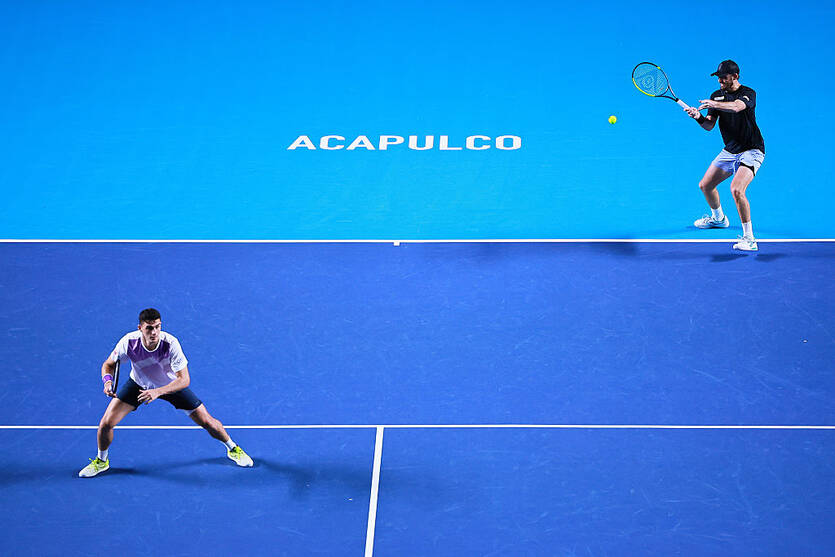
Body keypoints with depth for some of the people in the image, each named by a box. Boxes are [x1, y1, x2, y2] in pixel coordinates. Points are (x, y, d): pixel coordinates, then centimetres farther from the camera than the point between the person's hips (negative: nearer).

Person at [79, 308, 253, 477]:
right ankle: (101, 461, 22)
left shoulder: (170, 343, -36)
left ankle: (232, 448, 31)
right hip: (139, 385, 1)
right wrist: (108, 380, -35)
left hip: (171, 385, -1)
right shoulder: (129, 342, -31)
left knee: (207, 422, -1)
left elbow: (184, 379, -34)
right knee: (106, 424, -9)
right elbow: (109, 364, -12)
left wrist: (158, 392, -48)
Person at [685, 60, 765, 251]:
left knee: (736, 189, -27)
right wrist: (699, 117, -23)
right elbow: (709, 125, -2)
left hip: (751, 151, -8)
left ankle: (749, 239, -20)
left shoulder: (748, 93, -15)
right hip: (729, 151, 8)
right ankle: (718, 218, 46)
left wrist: (715, 104, -51)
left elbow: (736, 107, -38)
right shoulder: (716, 96, 4)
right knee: (705, 185, 15)